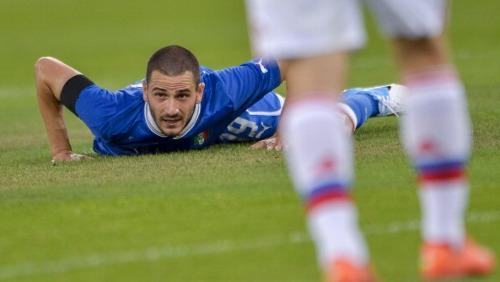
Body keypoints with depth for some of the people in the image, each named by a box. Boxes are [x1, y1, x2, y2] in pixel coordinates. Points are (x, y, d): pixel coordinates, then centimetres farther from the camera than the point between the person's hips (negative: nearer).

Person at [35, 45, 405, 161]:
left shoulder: (226, 92, -48)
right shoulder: (115, 114, -49)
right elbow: (45, 67, -34)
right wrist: (60, 150, -27)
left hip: (225, 120, -1)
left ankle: (381, 97, 49)